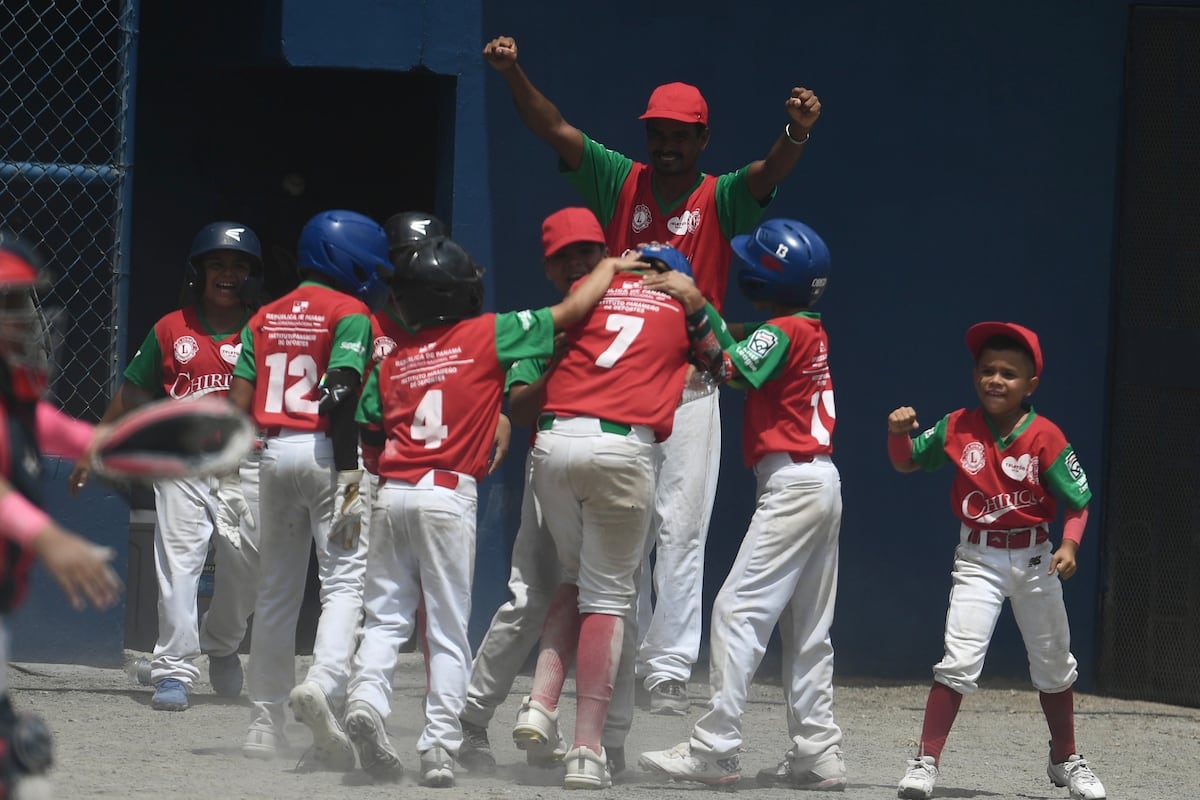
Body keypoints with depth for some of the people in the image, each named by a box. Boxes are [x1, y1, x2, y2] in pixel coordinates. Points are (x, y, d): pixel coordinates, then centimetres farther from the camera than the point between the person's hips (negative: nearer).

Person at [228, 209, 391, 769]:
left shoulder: (265, 317, 14)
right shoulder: (349, 314, -4)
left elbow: (238, 402, 5)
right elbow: (340, 396, -15)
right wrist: (349, 478, -17)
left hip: (274, 451, 6)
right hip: (325, 451, -6)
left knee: (276, 587, 12)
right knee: (345, 579, -8)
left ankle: (265, 720, 13)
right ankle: (324, 682, -32)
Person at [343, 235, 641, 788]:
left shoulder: (392, 360, 12)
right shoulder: (489, 335, 2)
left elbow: (369, 446, 12)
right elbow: (573, 310, 5)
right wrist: (611, 266, 20)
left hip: (392, 493, 3)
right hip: (449, 495, -3)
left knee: (386, 614, 10)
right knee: (448, 629, 2)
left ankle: (367, 696, -15)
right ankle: (439, 747, -4)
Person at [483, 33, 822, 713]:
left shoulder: (722, 199, 1)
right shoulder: (620, 181, 6)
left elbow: (770, 173, -18)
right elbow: (554, 129, -1)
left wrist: (797, 134, -40)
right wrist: (513, 74, -17)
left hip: (689, 387, -2)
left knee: (681, 530, -5)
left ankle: (671, 668, -6)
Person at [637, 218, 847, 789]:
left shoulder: (783, 331, -12)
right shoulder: (812, 331, 14)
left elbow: (727, 369, -19)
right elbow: (738, 352, 16)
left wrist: (696, 307, -14)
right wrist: (696, 306, 9)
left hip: (792, 482, -10)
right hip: (822, 484, 10)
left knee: (738, 609, -13)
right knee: (807, 629, 12)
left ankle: (714, 748, -18)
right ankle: (818, 755, 12)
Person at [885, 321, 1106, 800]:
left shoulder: (1045, 437, -12)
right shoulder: (957, 429, -5)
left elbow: (1078, 503, -8)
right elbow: (906, 462, 6)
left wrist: (1070, 544, -25)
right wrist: (898, 433, -15)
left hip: (1035, 560, 1)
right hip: (978, 559, -1)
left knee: (1054, 668, 16)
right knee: (959, 662, -16)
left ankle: (1065, 761, 35)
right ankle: (926, 762, -12)